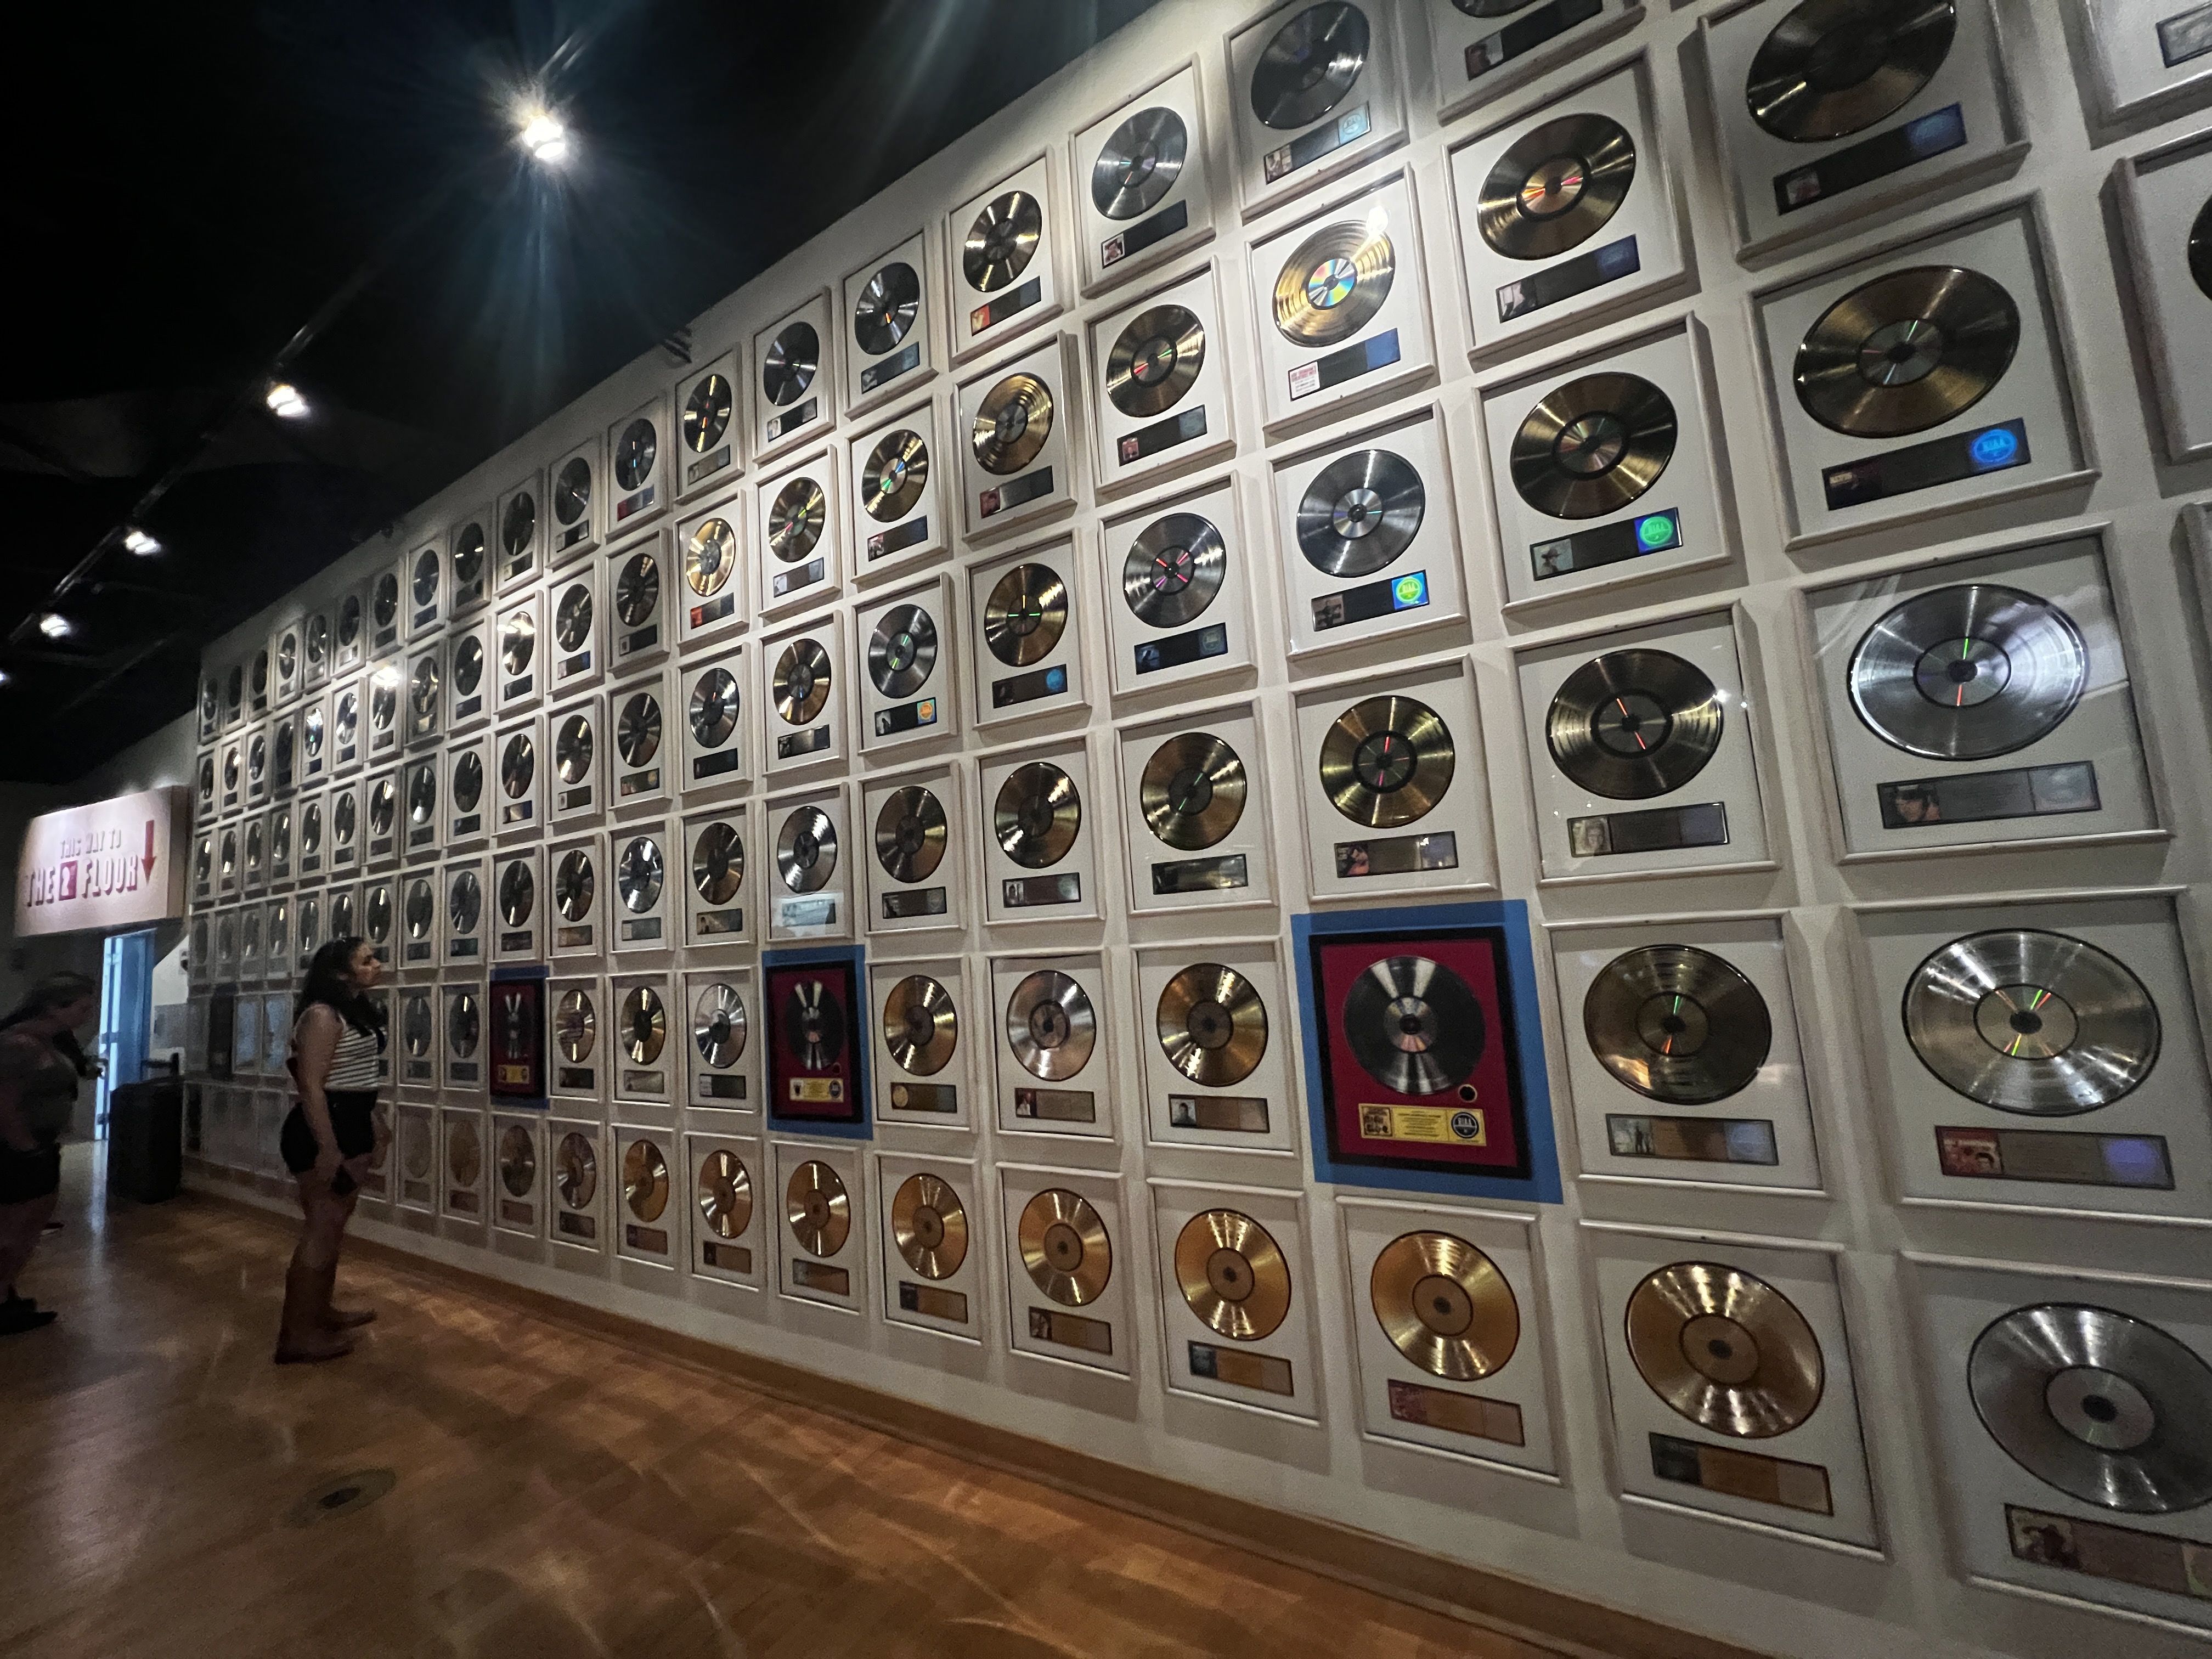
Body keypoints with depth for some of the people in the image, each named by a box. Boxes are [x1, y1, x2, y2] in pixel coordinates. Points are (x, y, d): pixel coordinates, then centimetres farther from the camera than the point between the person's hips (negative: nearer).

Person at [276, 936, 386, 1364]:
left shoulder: (356, 1011, 12)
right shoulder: (322, 1016, -18)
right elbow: (312, 1087, -22)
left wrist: (368, 1129, 23)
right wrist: (327, 1148, -24)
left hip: (351, 1127, 10)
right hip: (325, 1131, -10)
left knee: (333, 1227, 19)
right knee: (321, 1230, -3)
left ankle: (320, 1312, 32)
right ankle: (297, 1335, 6)